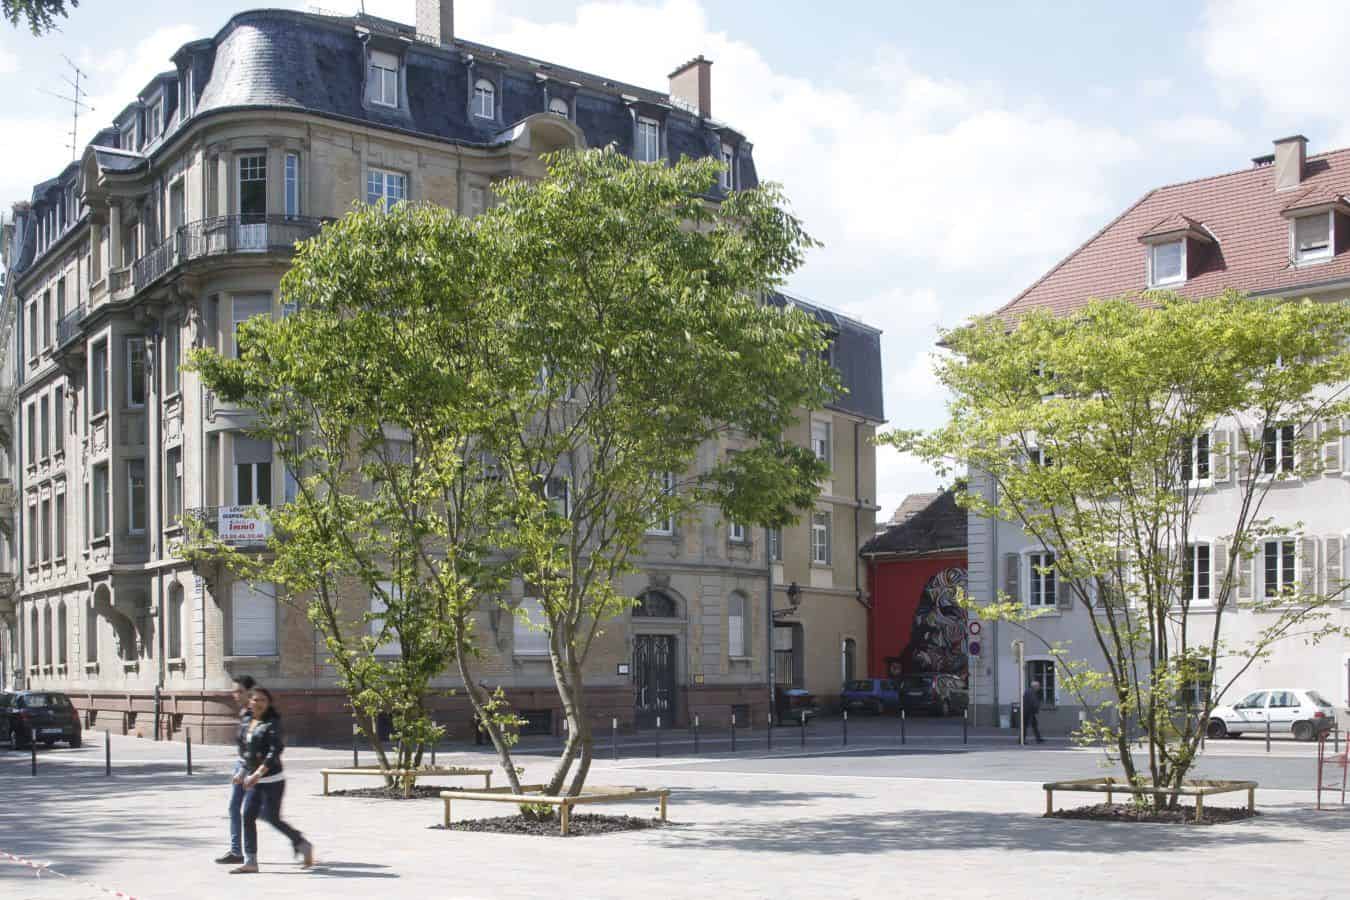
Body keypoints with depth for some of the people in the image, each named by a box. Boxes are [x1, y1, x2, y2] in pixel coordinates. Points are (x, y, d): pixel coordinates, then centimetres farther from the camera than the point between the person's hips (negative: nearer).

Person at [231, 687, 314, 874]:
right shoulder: (249, 723, 11)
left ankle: (303, 845, 14)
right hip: (255, 780, 7)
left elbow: (275, 752, -22)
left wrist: (258, 774, -29)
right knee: (248, 816, 0)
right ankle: (250, 861, 4)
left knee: (272, 818, -4)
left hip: (272, 779, -7)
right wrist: (245, 774, 19)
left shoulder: (272, 724, -12)